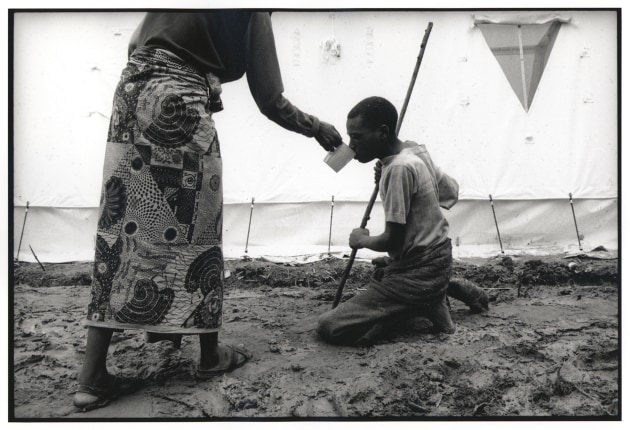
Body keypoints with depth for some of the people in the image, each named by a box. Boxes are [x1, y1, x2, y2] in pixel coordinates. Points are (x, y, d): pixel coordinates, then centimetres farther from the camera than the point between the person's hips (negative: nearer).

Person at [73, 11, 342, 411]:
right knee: (193, 229, 4)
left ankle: (92, 377, 7)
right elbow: (271, 102, -1)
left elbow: (135, 43, 21)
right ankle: (211, 354, 19)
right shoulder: (253, 13, 1)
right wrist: (318, 128, 14)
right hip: (178, 101, -6)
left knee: (122, 224, 5)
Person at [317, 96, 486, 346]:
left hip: (417, 273, -9)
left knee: (329, 328, -14)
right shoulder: (417, 152, 3)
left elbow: (392, 240, -24)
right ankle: (446, 289, 19)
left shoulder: (399, 168, -24)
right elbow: (452, 193, 17)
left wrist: (361, 240, -2)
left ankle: (423, 306, -8)